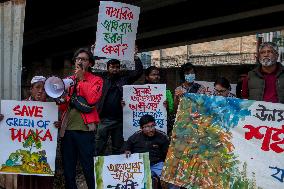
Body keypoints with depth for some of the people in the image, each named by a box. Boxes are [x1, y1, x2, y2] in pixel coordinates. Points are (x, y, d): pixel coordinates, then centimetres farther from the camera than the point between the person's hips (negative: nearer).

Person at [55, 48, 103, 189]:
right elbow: (63, 107, 20)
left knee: (88, 167, -2)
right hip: (67, 128, 5)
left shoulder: (96, 80, 4)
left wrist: (81, 79, -6)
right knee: (68, 167, 11)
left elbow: (92, 99, -15)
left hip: (84, 129, -5)